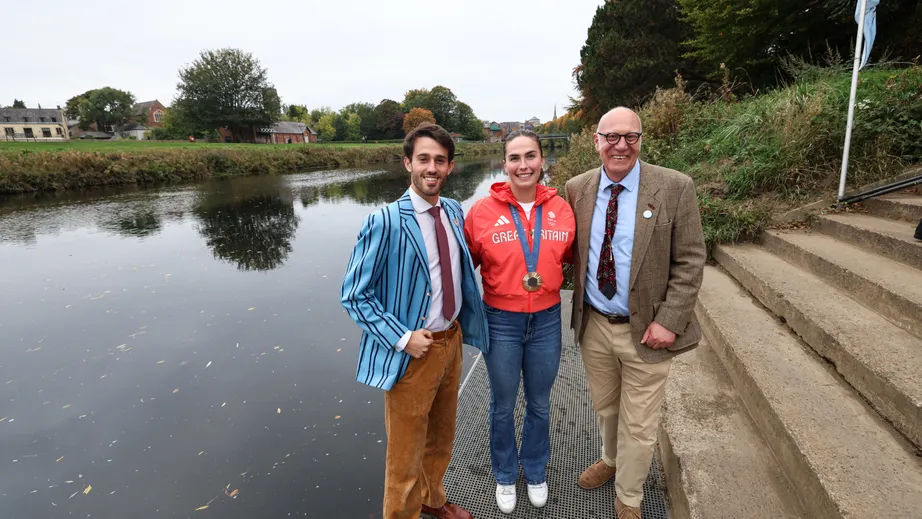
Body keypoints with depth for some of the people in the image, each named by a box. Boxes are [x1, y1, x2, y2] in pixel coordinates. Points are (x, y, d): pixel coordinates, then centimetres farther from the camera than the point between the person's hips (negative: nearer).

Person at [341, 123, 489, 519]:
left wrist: (460, 329, 7)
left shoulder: (454, 211, 0)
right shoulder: (384, 222, -19)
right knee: (406, 452, 12)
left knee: (441, 437, 27)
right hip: (413, 350, -6)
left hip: (452, 341, 7)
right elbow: (354, 295, -15)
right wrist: (402, 338, -21)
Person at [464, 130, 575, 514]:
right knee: (503, 406, 18)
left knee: (539, 404, 21)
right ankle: (505, 475, 45)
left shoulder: (561, 210, -6)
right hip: (501, 322, -2)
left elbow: (572, 256, 10)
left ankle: (536, 471, 48)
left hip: (547, 320, 2)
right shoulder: (482, 212, -12)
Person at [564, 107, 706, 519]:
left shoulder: (674, 188, -11)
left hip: (645, 329, -3)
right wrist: (579, 308, 2)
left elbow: (690, 261, -9)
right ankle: (611, 460, 54)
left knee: (639, 425, 12)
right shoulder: (578, 188, -2)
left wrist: (668, 321, -15)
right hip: (593, 324, 3)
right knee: (604, 407, 24)